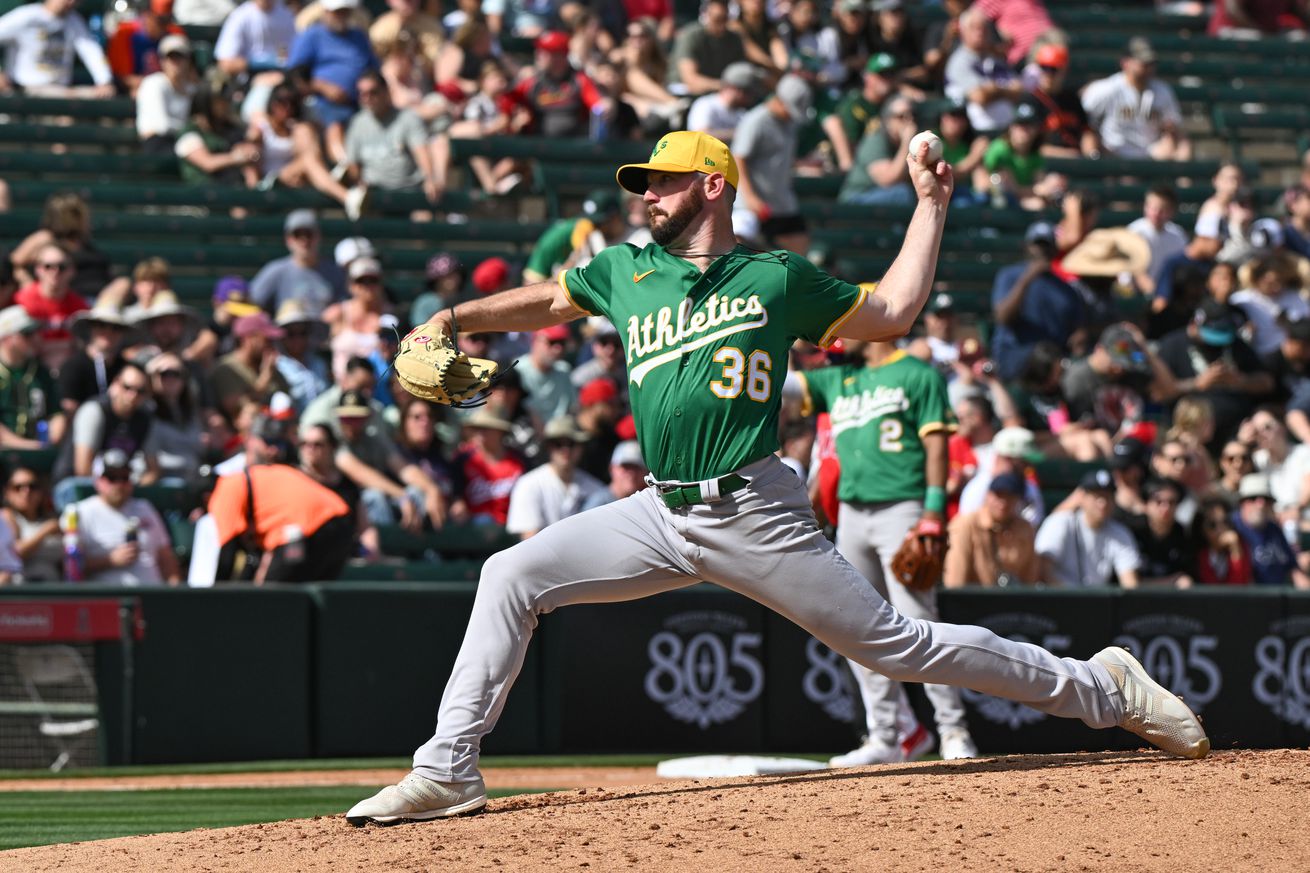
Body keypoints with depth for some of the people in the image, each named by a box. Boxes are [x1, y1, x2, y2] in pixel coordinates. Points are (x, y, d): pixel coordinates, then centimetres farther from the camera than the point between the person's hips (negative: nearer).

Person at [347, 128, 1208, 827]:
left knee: (895, 643, -4)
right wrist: (460, 316, 15)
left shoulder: (779, 278, 3)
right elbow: (548, 301, 28)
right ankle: (449, 772, -7)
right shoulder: (627, 271, 12)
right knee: (511, 577, -10)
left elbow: (891, 314, 11)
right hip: (662, 516, 4)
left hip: (758, 515, -4)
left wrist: (931, 206, 9)